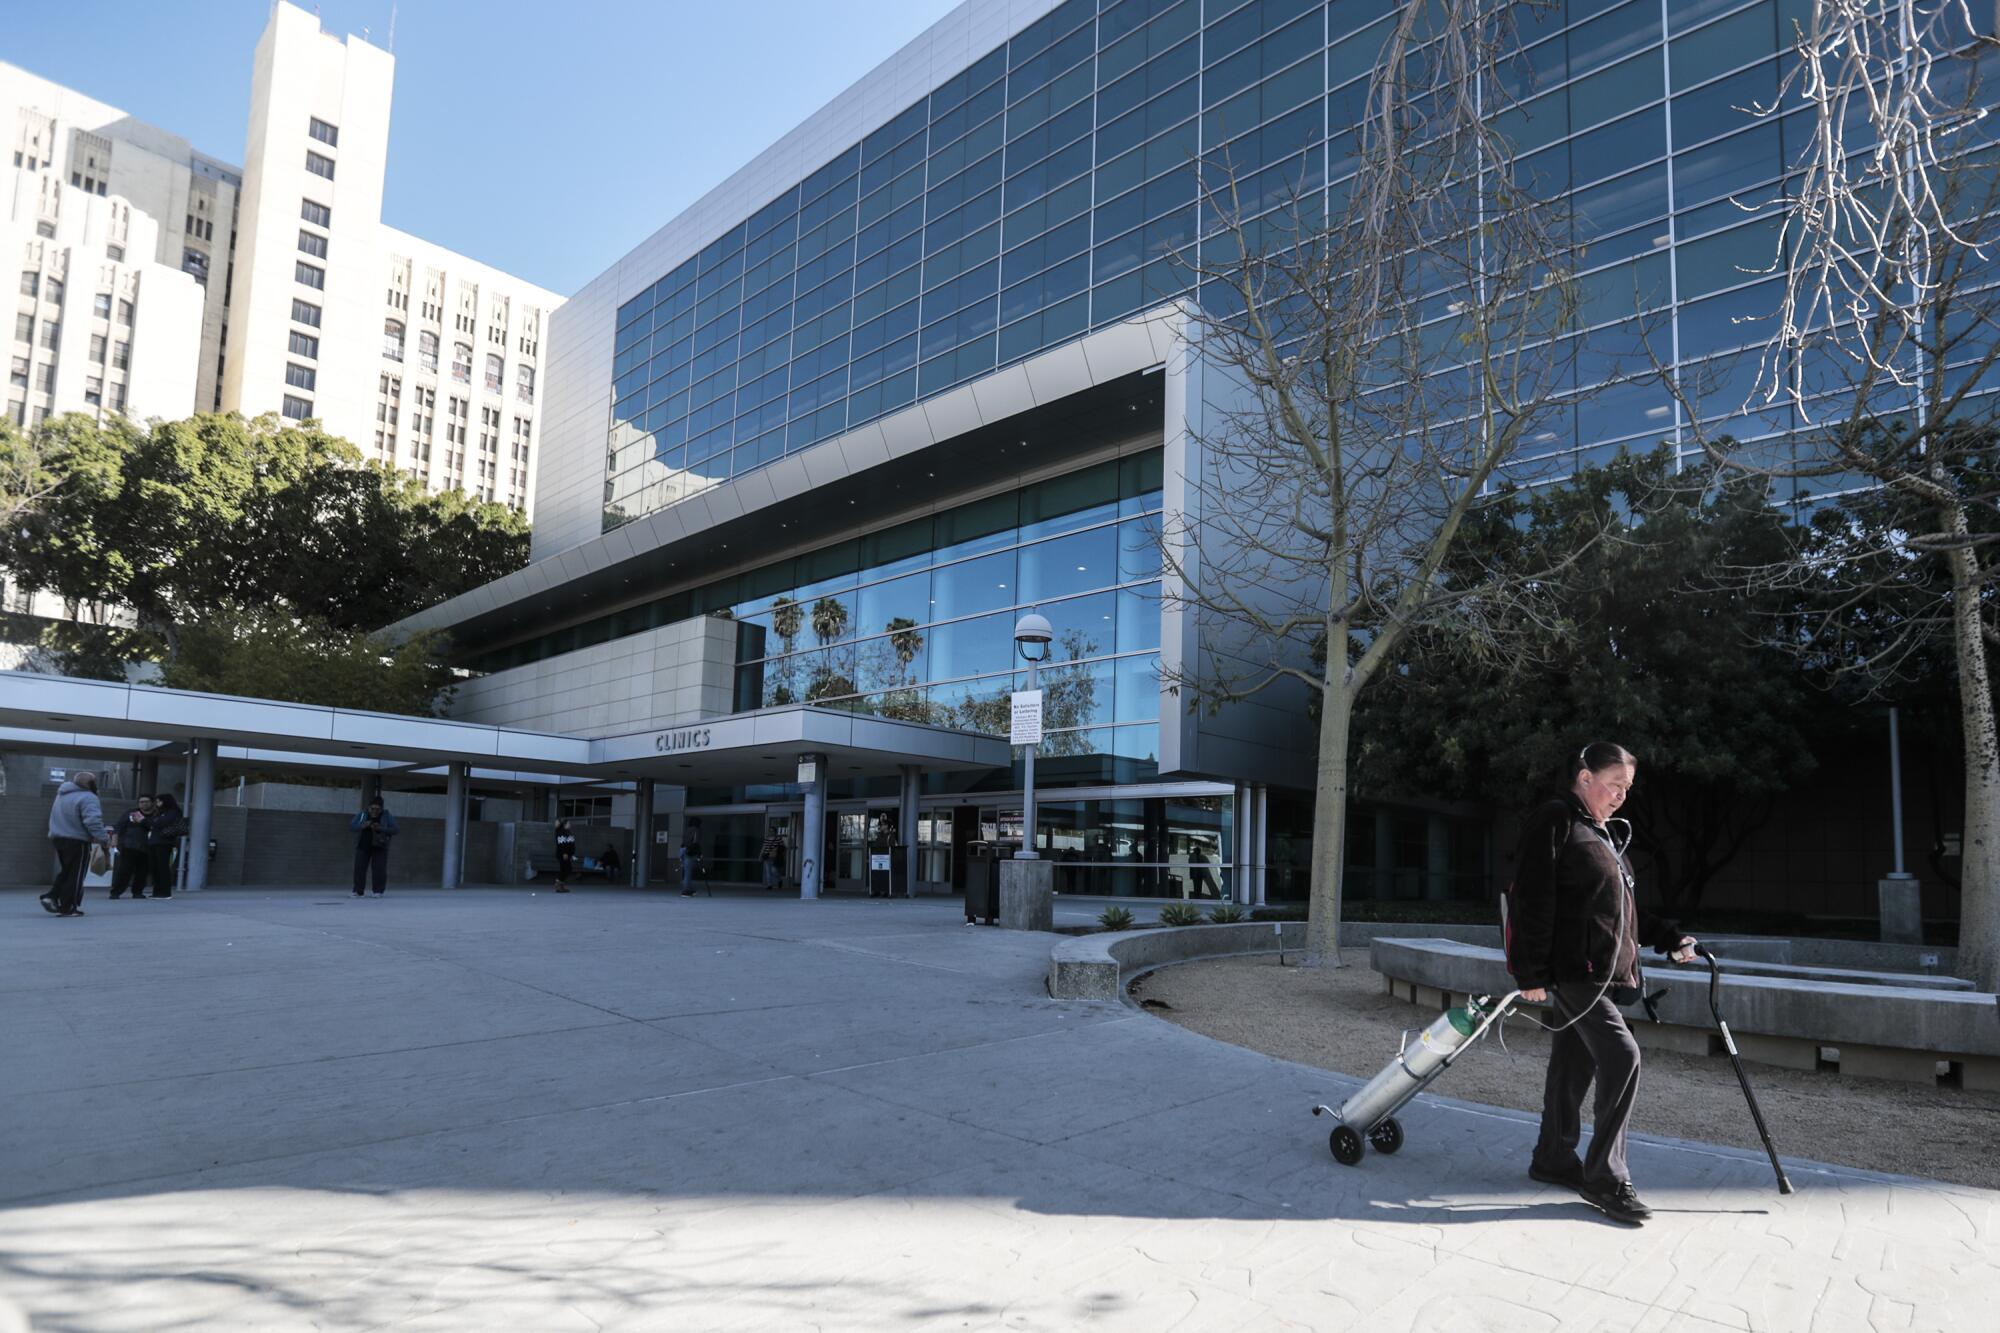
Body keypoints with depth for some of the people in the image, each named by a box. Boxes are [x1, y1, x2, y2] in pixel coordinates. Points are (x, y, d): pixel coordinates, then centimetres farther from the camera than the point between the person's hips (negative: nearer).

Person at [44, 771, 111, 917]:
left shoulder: (61, 795, 15)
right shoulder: (87, 798, -16)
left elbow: (57, 819, 24)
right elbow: (93, 822, -26)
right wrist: (104, 839, -19)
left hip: (58, 838, 8)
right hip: (77, 841, -8)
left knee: (65, 871, 22)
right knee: (75, 875, 0)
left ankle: (52, 896, 6)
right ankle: (67, 908, 2)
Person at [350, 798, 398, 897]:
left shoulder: (387, 817, -2)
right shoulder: (362, 815, 4)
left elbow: (396, 830, -9)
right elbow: (351, 826, 1)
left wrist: (380, 828, -23)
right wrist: (362, 826, -20)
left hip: (379, 847, -2)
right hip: (363, 846, 2)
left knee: (379, 870, -6)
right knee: (359, 868, -2)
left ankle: (378, 891, 1)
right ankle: (357, 891, 4)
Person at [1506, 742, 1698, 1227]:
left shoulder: (1607, 833, 21)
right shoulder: (1553, 822, -9)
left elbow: (1627, 909, 30)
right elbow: (1531, 900, -15)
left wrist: (1669, 938, 16)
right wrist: (1531, 973, -19)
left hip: (1608, 971, 9)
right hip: (1572, 970, -9)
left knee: (1573, 1067, 14)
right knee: (1622, 1056, -16)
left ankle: (1554, 1159, 25)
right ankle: (1605, 1178, -9)